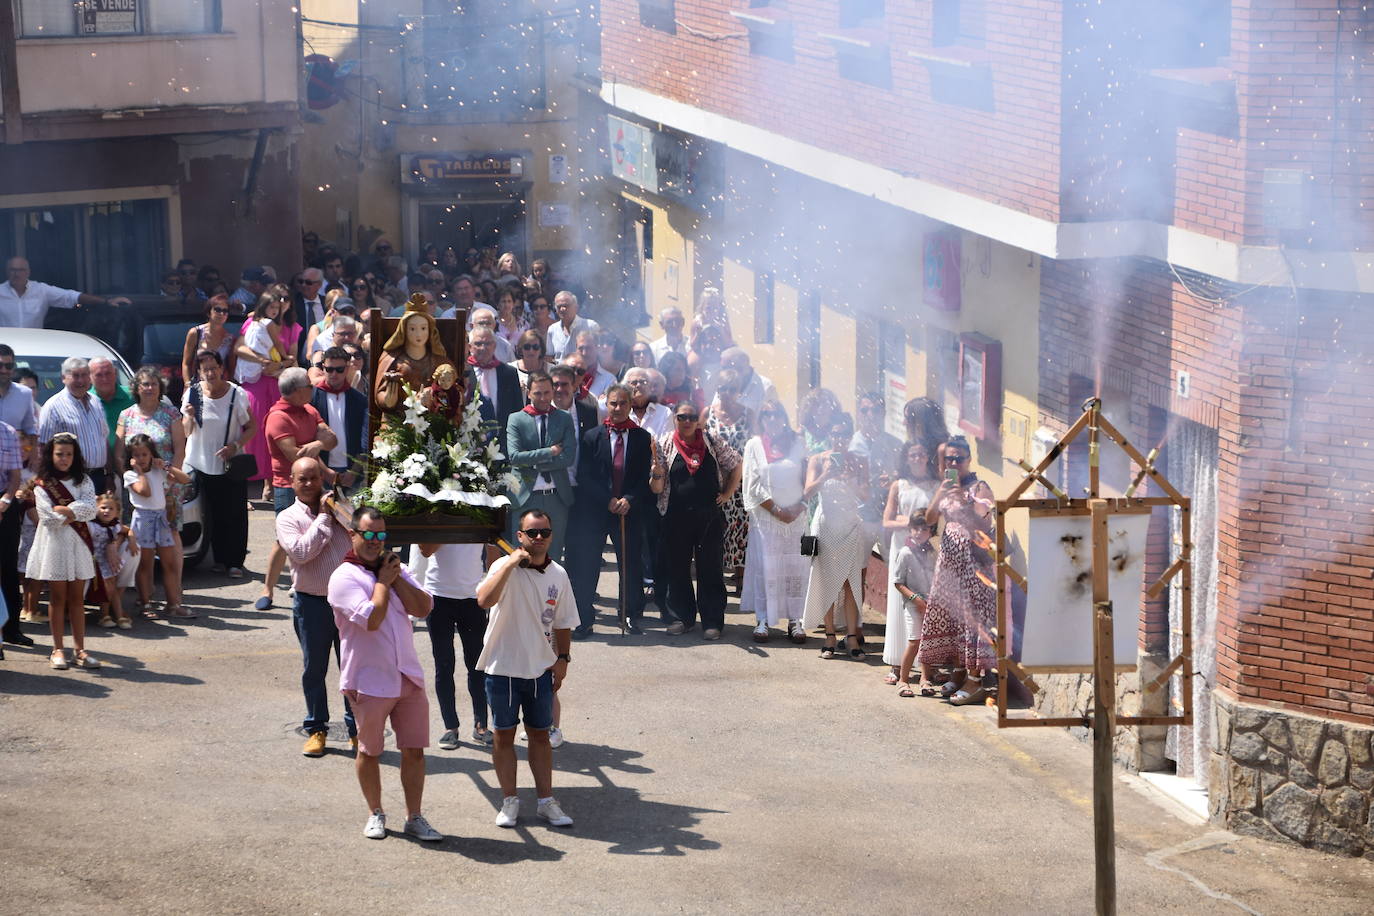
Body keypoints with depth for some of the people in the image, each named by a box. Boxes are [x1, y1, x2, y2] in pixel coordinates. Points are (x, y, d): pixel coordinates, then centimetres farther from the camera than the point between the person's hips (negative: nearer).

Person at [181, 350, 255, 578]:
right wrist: (189, 417, -18)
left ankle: (235, 562, 6)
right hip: (201, 464, 1)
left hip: (232, 465, -1)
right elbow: (186, 433, 3)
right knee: (212, 516, 3)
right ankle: (219, 560, 13)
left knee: (235, 515, -1)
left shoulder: (237, 394, -5)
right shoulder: (193, 394, -1)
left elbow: (252, 427, 0)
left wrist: (235, 446, -16)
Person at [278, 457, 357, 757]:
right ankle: (316, 729, 19)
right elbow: (301, 552, -16)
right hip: (311, 602, -1)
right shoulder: (288, 518, 1)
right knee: (314, 669, 7)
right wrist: (323, 518, -12)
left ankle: (356, 728, 14)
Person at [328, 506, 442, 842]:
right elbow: (372, 618, -21)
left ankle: (414, 817, 14)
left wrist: (396, 578, -7)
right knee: (369, 751, 9)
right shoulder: (345, 577, -8)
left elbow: (423, 609, 1)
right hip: (369, 681, -5)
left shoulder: (396, 570, 13)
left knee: (414, 750, 5)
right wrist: (383, 581, -9)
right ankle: (376, 814, 25)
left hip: (408, 676, 5)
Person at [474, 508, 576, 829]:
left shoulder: (558, 574, 3)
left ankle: (546, 800, 19)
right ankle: (509, 801, 16)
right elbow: (484, 599, -33)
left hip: (541, 668, 4)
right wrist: (512, 563, -33)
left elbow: (563, 622, 14)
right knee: (504, 734, 6)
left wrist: (562, 658, 6)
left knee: (540, 734, 11)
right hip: (503, 667, -4)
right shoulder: (505, 567, -13)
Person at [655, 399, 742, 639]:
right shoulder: (665, 445, 0)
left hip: (709, 517, 0)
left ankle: (712, 621, 7)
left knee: (711, 569, 2)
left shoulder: (711, 442, 3)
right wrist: (657, 471, -25)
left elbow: (736, 465, 14)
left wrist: (727, 493, 6)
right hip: (676, 517, 0)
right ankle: (682, 616, 20)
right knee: (677, 568, 7)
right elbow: (658, 487, -4)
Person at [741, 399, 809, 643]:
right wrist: (776, 510, -8)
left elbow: (807, 480, 6)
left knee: (795, 568, -1)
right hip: (765, 517, -1)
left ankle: (794, 620, 3)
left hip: (795, 516, 1)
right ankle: (763, 620, 1)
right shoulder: (755, 445, 4)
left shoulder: (797, 443, 8)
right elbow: (753, 486, -1)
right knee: (764, 567, -4)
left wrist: (797, 508, -7)